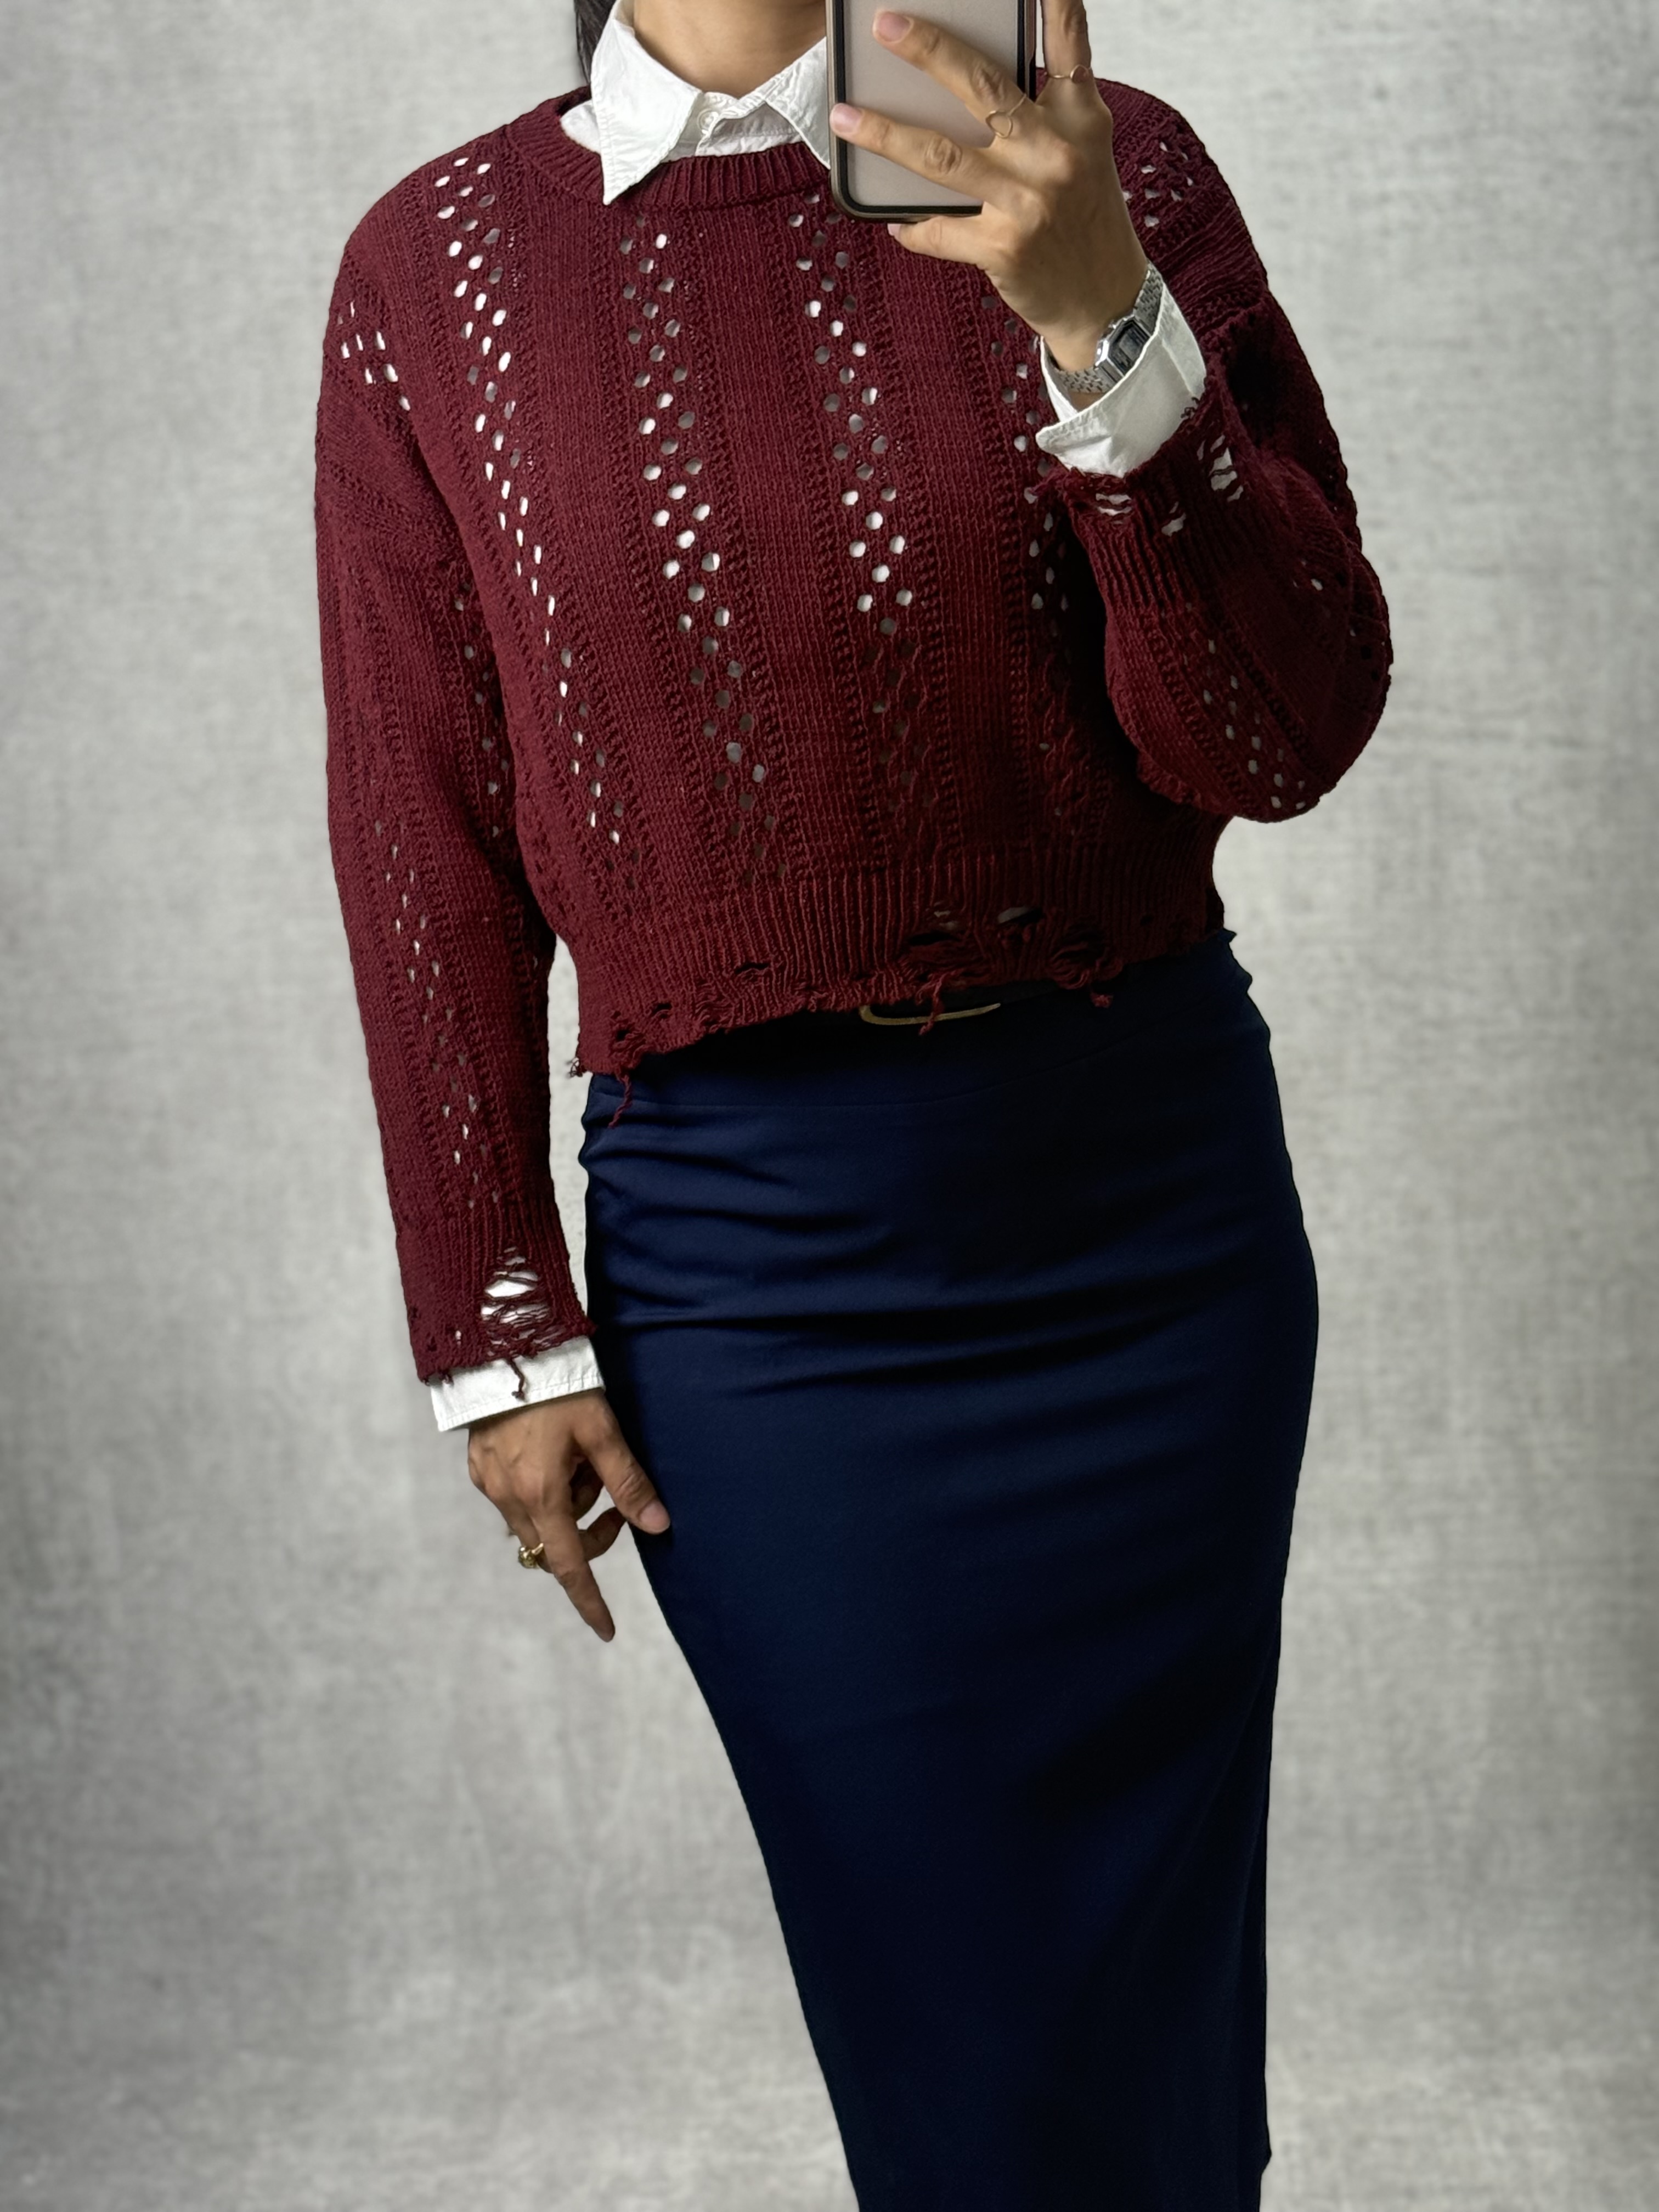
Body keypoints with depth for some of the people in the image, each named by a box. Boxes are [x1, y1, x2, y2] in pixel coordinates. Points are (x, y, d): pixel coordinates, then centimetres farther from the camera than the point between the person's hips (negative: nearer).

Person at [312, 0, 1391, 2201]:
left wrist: (1100, 319, -22)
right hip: (744, 1244, 0)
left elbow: (1286, 736, -7)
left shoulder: (1110, 177, 0)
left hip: (1152, 1188, 1)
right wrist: (502, 1329, 2)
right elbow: (427, 840, 2)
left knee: (1155, 1984, 14)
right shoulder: (435, 268, 1)